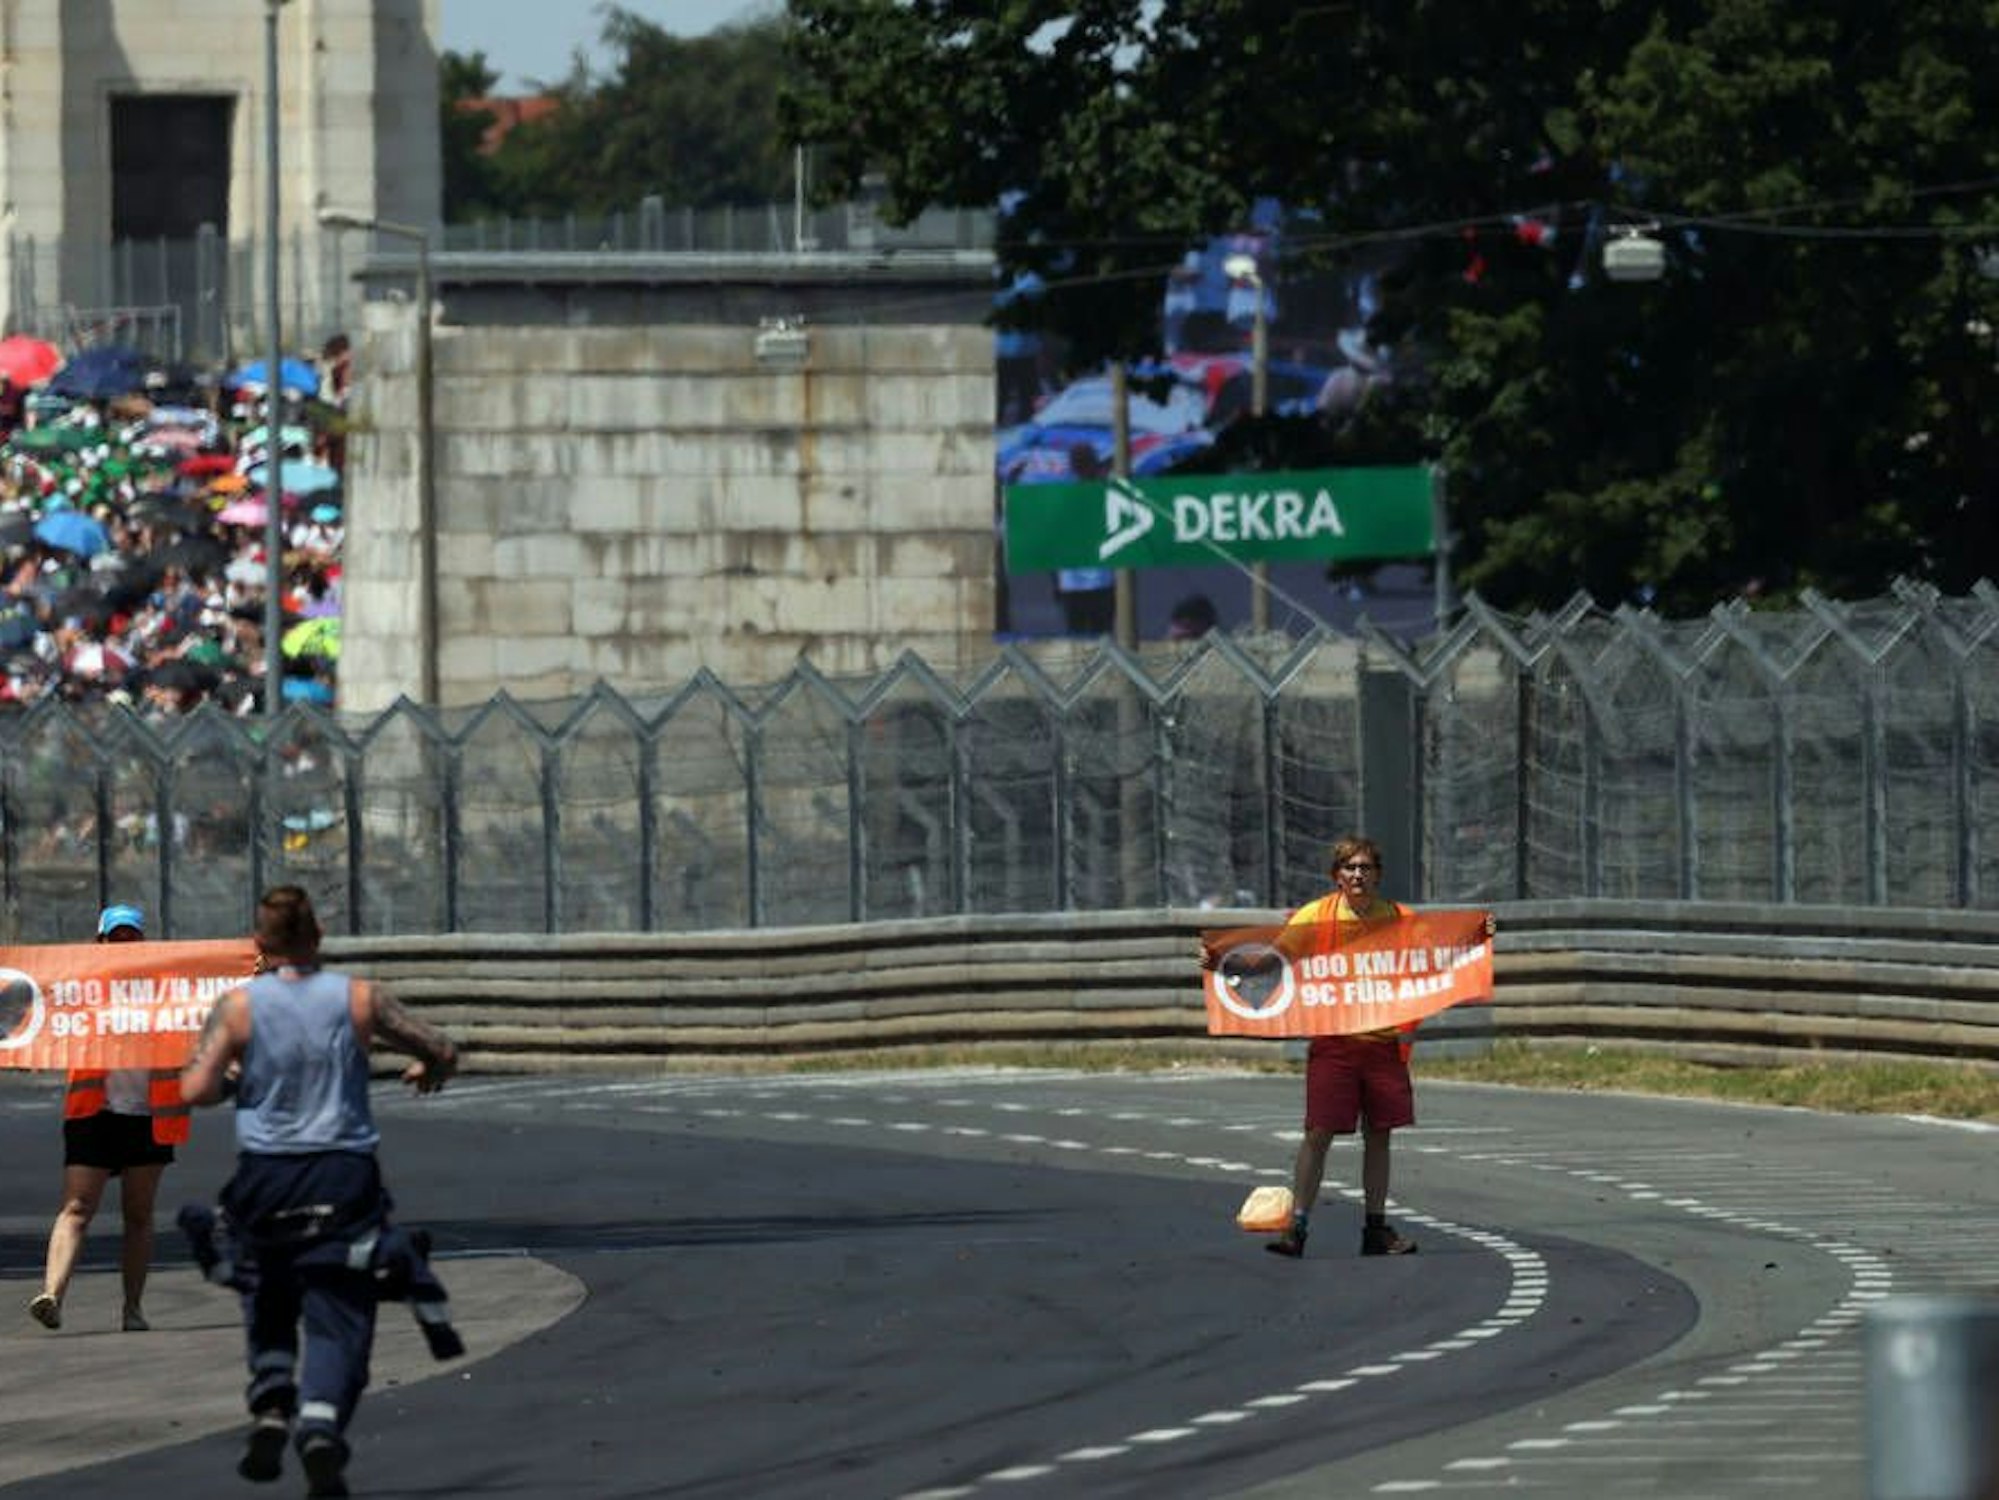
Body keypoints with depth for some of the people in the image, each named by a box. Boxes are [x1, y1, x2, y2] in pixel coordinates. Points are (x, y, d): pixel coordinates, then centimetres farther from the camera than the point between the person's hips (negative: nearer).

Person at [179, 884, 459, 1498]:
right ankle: (321, 1425, -21)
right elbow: (442, 1052, 5)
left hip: (265, 1177, 1)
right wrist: (430, 1070, 29)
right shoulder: (359, 1000, 0)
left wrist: (232, 1080, 11)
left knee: (269, 1308, 22)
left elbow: (195, 1089, -12)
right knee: (338, 1319, 0)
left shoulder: (238, 1006, -3)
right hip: (344, 1177, -1)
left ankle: (270, 1410, 3)